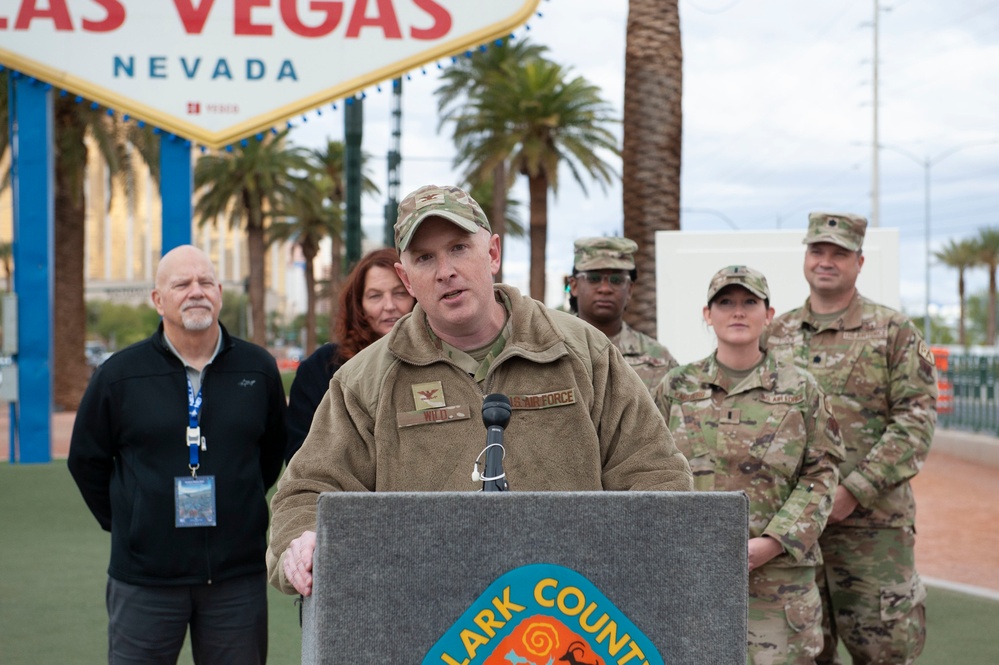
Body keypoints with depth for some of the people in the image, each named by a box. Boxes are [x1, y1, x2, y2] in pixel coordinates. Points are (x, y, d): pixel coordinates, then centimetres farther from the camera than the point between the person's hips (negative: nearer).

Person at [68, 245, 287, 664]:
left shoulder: (258, 370, 4)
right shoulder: (119, 375, -1)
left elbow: (273, 451, 19)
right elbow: (86, 460, 10)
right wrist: (123, 523, 8)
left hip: (238, 577, 1)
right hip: (144, 578, -1)